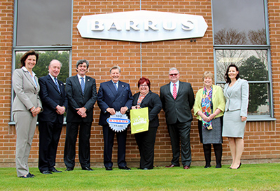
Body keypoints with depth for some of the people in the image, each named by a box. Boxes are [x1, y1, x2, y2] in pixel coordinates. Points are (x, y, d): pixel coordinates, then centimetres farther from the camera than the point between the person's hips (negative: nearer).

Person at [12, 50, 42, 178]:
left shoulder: (35, 77, 24)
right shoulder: (18, 72, 3)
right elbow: (19, 91, -8)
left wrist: (39, 107, 2)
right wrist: (31, 107, -13)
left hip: (34, 111, 7)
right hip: (22, 110, -7)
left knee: (29, 141, 6)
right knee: (22, 140, -7)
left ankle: (25, 169, 10)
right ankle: (21, 171, -3)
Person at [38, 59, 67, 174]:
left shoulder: (61, 83, 22)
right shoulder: (43, 80, 1)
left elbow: (65, 98, 16)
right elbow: (44, 97, -10)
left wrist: (64, 107, -5)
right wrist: (56, 107, -16)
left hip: (59, 117, 6)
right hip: (47, 117, -6)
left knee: (54, 142, 9)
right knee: (45, 142, -2)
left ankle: (51, 166, 15)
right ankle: (44, 167, 5)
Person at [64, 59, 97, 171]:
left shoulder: (92, 81, 12)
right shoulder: (70, 80, 7)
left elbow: (94, 97, 1)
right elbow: (69, 97, -3)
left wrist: (85, 108, -13)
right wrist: (78, 110, -12)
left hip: (87, 115, 2)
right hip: (73, 115, -1)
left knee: (85, 140, 7)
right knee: (70, 140, 1)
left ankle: (85, 164, 14)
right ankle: (69, 165, 10)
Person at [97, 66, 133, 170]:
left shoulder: (126, 86, 15)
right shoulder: (103, 85, 8)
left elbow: (130, 99, 11)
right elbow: (99, 100, 2)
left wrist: (126, 107, -8)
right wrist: (107, 109, -12)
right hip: (108, 118, -2)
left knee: (122, 142, 5)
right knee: (108, 142, 3)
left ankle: (122, 163, 14)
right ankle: (108, 163, 12)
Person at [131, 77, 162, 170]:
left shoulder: (154, 96, 2)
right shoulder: (135, 96, 20)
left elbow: (158, 106, -11)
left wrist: (149, 117, -22)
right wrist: (131, 108, -3)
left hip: (149, 124, -5)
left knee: (148, 145, -4)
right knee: (140, 145, 8)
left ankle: (147, 165, 4)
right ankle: (142, 165, 18)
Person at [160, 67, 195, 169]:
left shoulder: (187, 86, 8)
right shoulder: (163, 88, 11)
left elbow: (191, 101, 12)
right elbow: (162, 103, 19)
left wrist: (187, 111, 11)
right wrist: (167, 112, 11)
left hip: (184, 119, -2)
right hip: (171, 119, 2)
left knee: (185, 141, -4)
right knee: (174, 142, 8)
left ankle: (186, 163, 5)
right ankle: (175, 162, 18)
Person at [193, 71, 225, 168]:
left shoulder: (218, 89, 7)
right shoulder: (199, 92, 16)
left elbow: (222, 105, -2)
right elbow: (196, 107, 7)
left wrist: (212, 115, -13)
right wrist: (203, 116, -10)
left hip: (216, 119, -2)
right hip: (203, 120, 2)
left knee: (217, 142, -4)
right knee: (205, 142, 2)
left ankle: (218, 163, 4)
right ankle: (207, 163, 10)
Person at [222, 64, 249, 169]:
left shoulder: (243, 83, 3)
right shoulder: (226, 85, 20)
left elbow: (245, 98, -5)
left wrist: (243, 113, -13)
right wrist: (225, 112, 12)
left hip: (238, 112, -6)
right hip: (228, 112, 6)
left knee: (238, 137, -4)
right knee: (230, 138, 3)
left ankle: (237, 161, 0)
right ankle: (234, 160, 8)